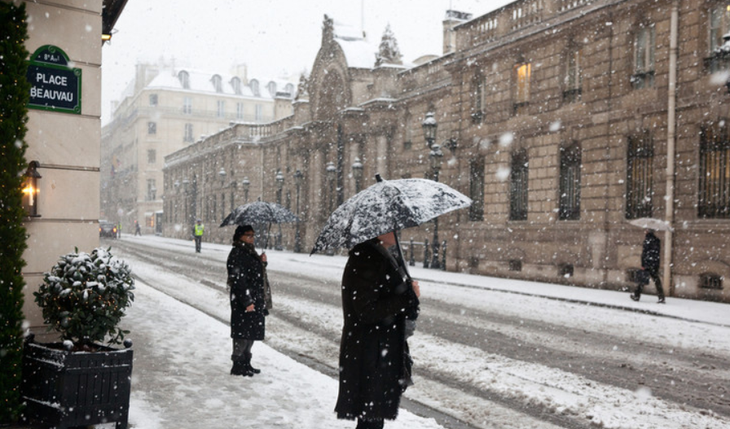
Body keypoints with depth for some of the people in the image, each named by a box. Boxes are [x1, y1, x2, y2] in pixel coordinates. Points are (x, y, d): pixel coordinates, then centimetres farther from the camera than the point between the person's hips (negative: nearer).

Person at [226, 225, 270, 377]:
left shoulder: (250, 252, 15)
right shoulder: (237, 254, -14)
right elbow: (237, 279, -20)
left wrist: (262, 262, 4)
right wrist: (247, 301, -22)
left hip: (256, 300, 9)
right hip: (244, 302, -9)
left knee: (252, 333, 15)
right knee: (243, 333, -2)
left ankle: (246, 363, 27)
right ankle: (238, 365, 9)